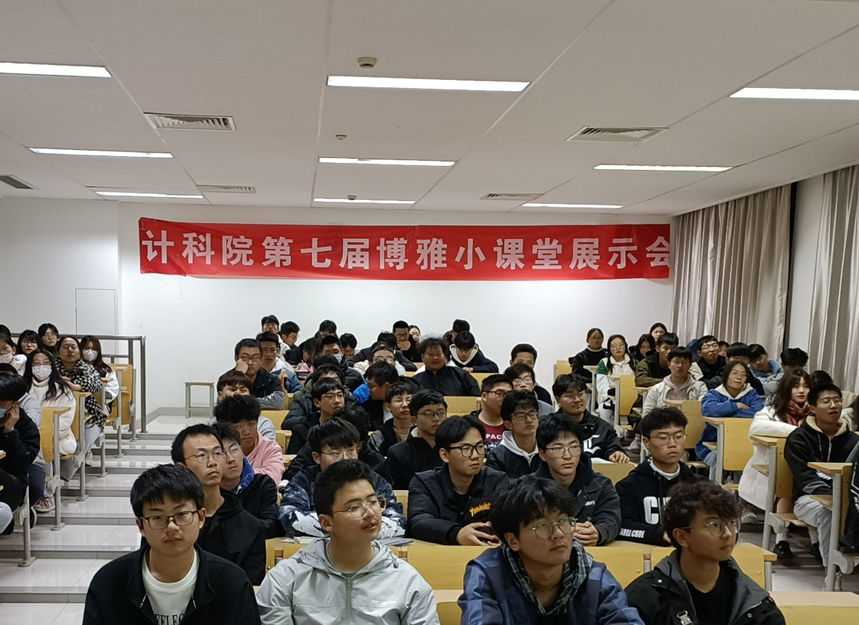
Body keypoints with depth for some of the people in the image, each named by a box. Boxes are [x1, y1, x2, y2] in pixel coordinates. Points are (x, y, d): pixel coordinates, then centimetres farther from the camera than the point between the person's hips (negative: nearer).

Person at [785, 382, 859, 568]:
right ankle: (832, 565, -27)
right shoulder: (798, 438, -3)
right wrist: (832, 496, -31)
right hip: (808, 498, -3)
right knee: (829, 510, -36)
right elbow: (806, 478, -13)